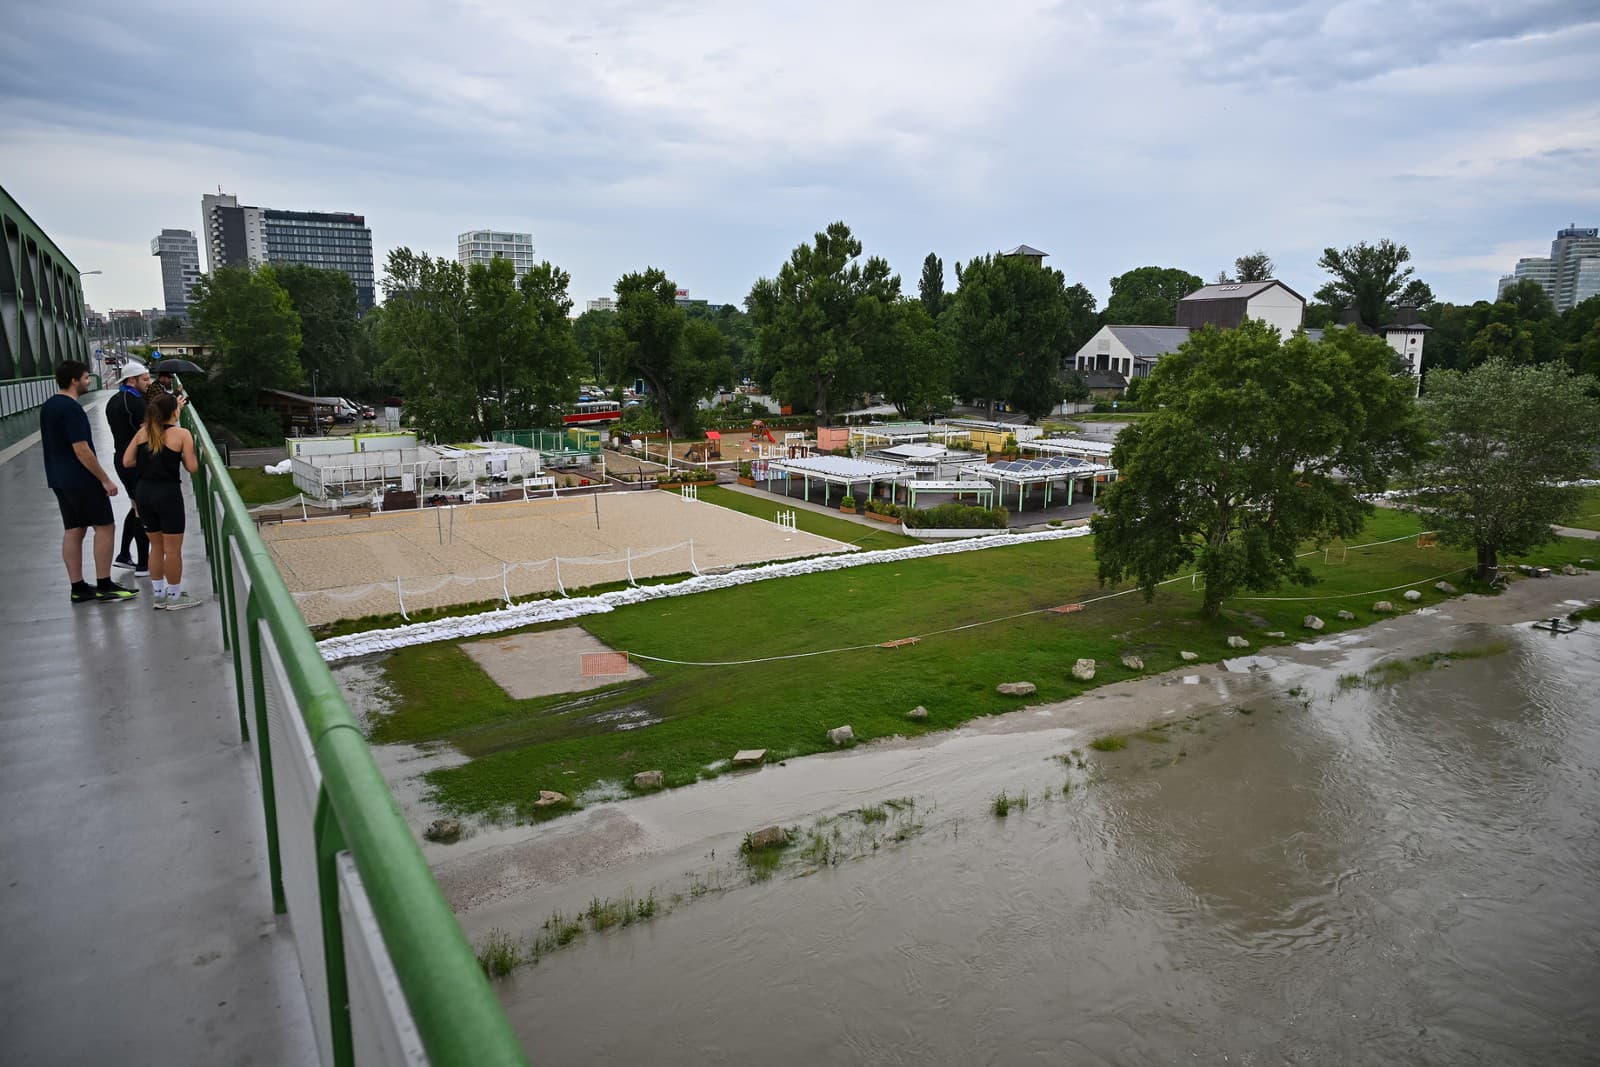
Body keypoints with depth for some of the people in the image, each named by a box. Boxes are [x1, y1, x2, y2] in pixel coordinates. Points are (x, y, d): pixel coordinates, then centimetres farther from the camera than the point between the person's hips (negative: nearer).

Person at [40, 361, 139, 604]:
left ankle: (78, 588, 13)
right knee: (105, 527, -2)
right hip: (81, 480, -9)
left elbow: (52, 444, 19)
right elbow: (81, 450, -21)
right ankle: (104, 586, 0)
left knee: (74, 531, 10)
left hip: (59, 480, 9)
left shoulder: (47, 406, 12)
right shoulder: (71, 408, -18)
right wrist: (105, 480, -16)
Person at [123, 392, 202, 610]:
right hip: (168, 493, -5)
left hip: (144, 492, 6)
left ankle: (159, 594, 27)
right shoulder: (181, 434, -9)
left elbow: (127, 461, 4)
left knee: (156, 545, 18)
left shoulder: (143, 432, 4)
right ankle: (174, 597, 13)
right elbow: (192, 467, -10)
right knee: (172, 548, 5)